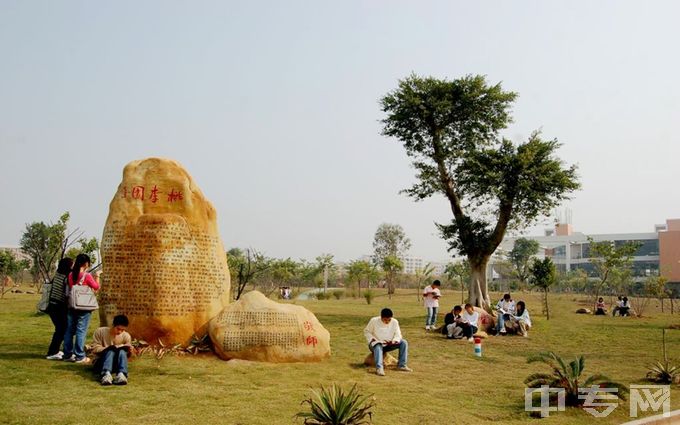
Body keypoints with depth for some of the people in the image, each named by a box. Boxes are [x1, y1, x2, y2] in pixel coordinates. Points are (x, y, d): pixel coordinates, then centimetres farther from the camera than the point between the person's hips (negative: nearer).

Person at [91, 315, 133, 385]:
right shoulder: (100, 331, -4)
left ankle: (121, 374, -55)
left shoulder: (126, 336, 0)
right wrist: (108, 348, -24)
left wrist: (129, 352, -18)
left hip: (116, 365, 2)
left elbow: (126, 355, 6)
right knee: (111, 351, -33)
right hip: (100, 363, -2)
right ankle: (106, 374, -59)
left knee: (122, 352, -31)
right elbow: (95, 348, -9)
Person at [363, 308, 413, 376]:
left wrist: (394, 341, -24)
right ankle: (379, 368, -54)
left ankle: (401, 365, -15)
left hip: (389, 345, 4)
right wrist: (372, 339, -21)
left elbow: (398, 334, -2)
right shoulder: (374, 321, -13)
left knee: (404, 342, -16)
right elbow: (366, 332, -3)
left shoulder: (394, 322, -6)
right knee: (378, 348, -39)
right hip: (376, 344, -3)